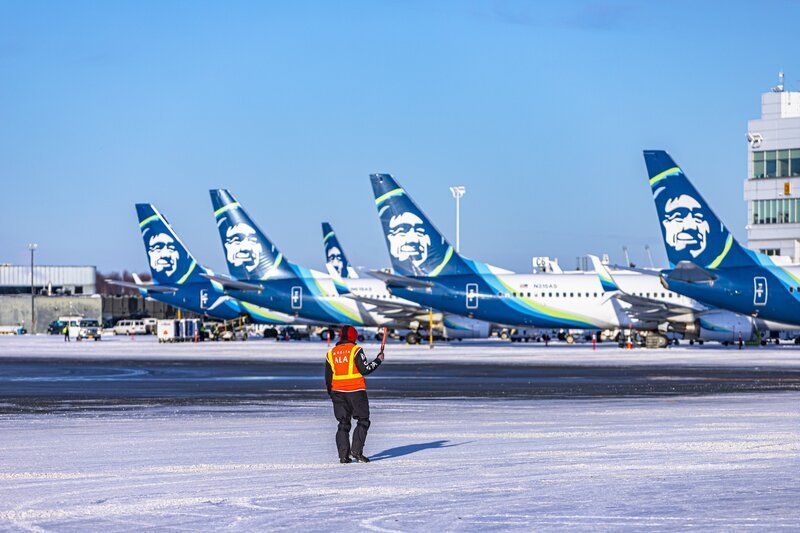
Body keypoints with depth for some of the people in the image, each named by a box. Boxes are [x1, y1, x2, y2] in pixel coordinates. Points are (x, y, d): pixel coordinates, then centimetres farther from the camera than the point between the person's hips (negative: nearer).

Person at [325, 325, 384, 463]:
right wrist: (378, 360, 2)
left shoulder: (331, 353, 8)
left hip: (338, 392, 5)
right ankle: (356, 450, -7)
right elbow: (365, 369, -12)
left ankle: (343, 455, 2)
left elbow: (328, 378, 11)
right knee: (363, 421, 6)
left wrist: (332, 394, 22)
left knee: (343, 424, 9)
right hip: (356, 391, -5)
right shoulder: (355, 350, -7)